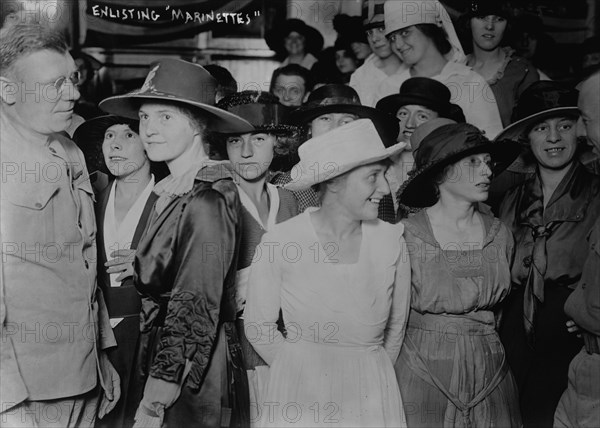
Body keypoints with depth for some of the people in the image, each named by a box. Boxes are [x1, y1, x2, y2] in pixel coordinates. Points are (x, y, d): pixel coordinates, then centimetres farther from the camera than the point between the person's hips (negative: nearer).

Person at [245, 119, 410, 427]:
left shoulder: (390, 240, -7)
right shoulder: (279, 241, -13)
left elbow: (396, 326, 4)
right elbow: (258, 326, -3)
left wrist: (371, 375, 9)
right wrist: (304, 371, 3)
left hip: (372, 398, 2)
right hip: (298, 396, -2)